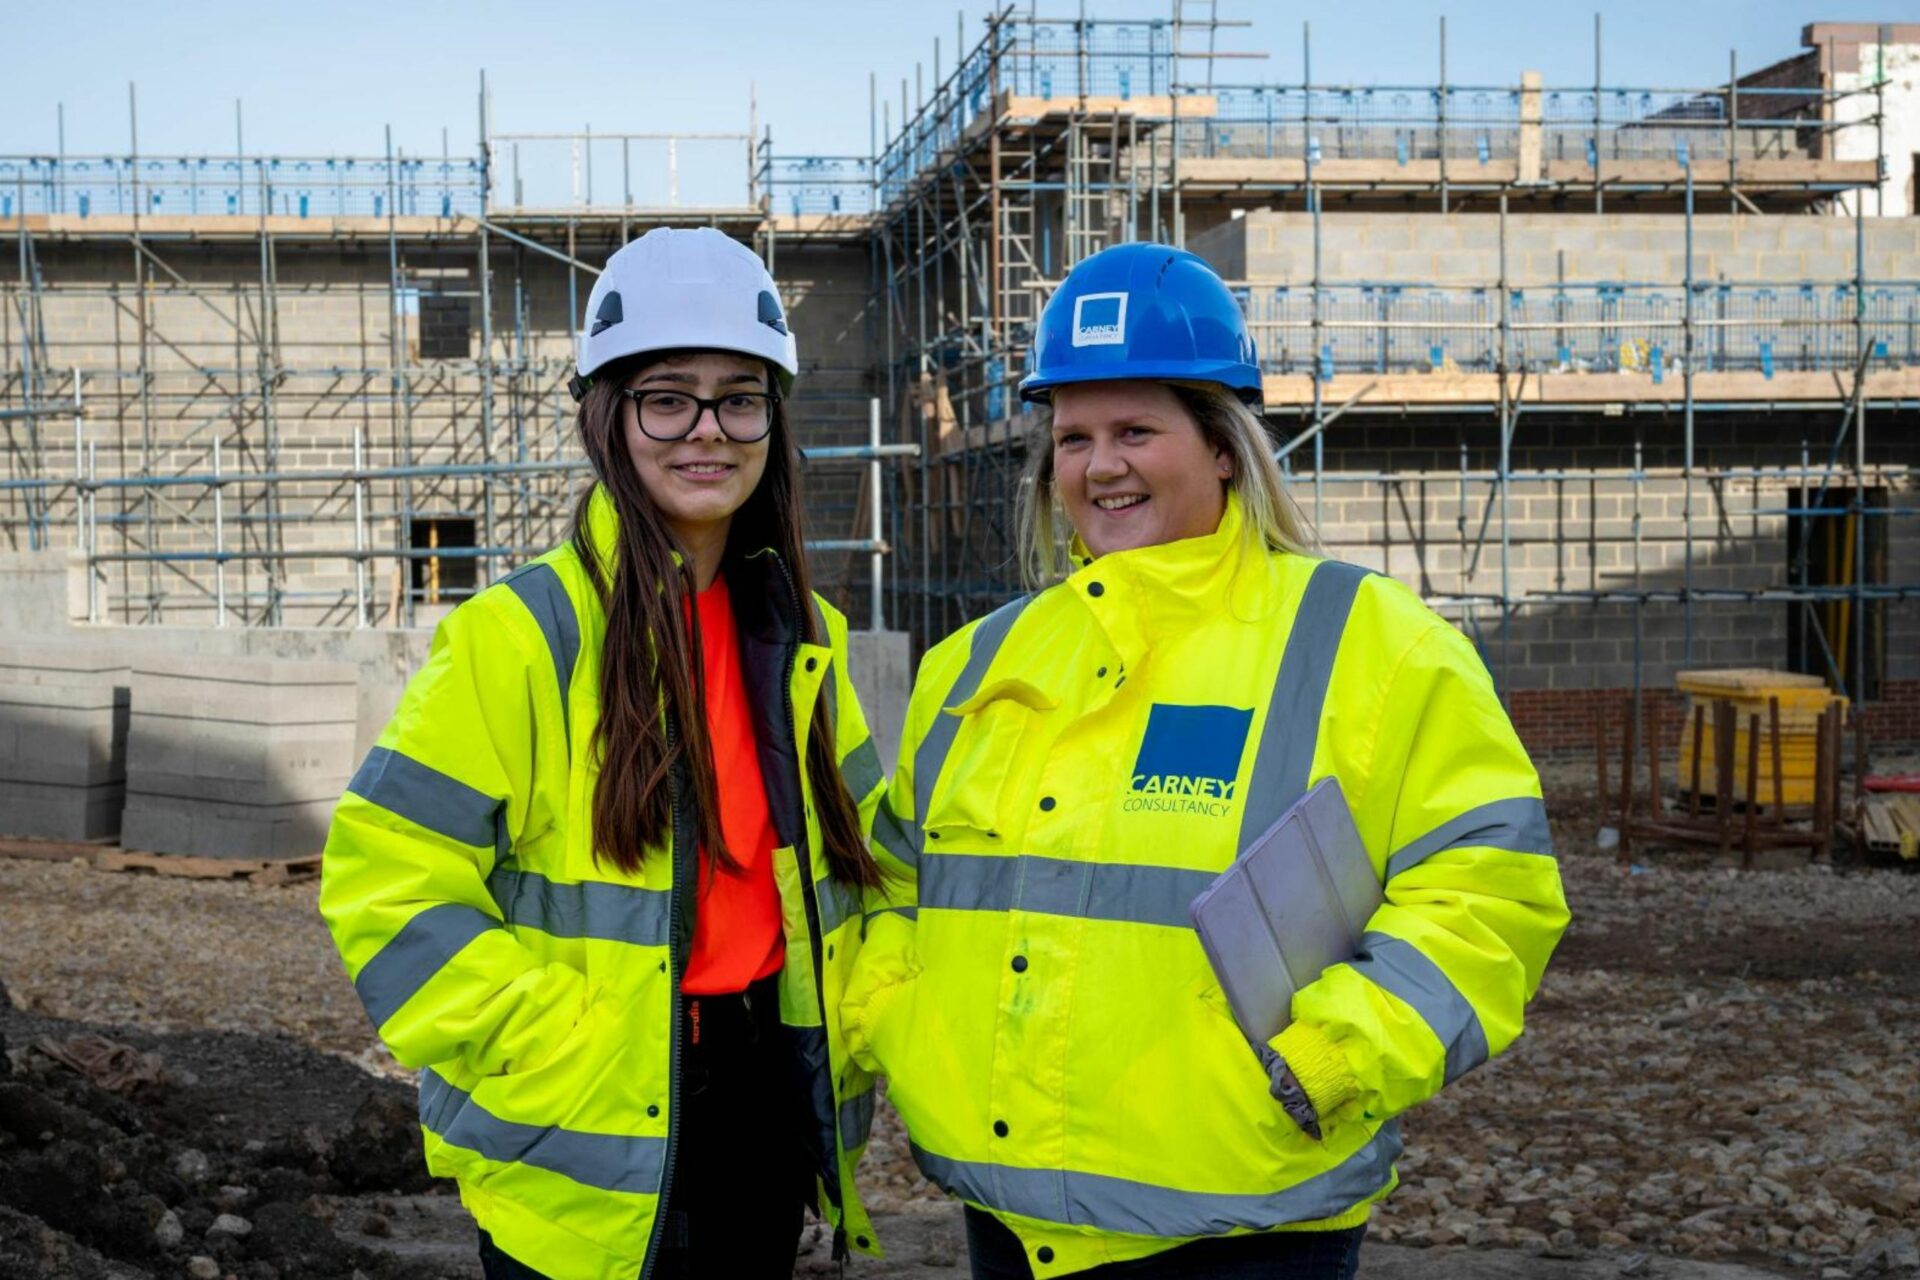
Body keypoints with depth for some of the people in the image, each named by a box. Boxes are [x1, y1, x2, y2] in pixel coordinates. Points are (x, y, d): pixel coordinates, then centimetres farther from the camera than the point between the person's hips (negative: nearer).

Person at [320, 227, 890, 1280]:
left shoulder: (803, 640, 6)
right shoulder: (521, 637, -12)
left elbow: (862, 849, 19)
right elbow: (390, 886, -14)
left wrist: (852, 1031, 7)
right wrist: (556, 1050, -17)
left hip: (768, 1104, 5)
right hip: (591, 1156, -5)